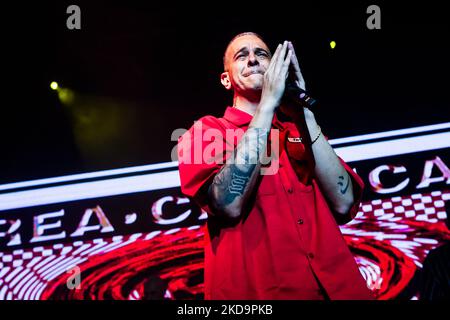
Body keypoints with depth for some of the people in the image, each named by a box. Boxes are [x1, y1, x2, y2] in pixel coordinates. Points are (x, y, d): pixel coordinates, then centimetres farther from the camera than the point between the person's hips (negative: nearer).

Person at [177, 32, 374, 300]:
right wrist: (268, 103, -12)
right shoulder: (206, 130, 4)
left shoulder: (302, 131, 15)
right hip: (255, 290, -3)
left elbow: (344, 204, -3)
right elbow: (228, 203, -16)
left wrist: (303, 113, -7)